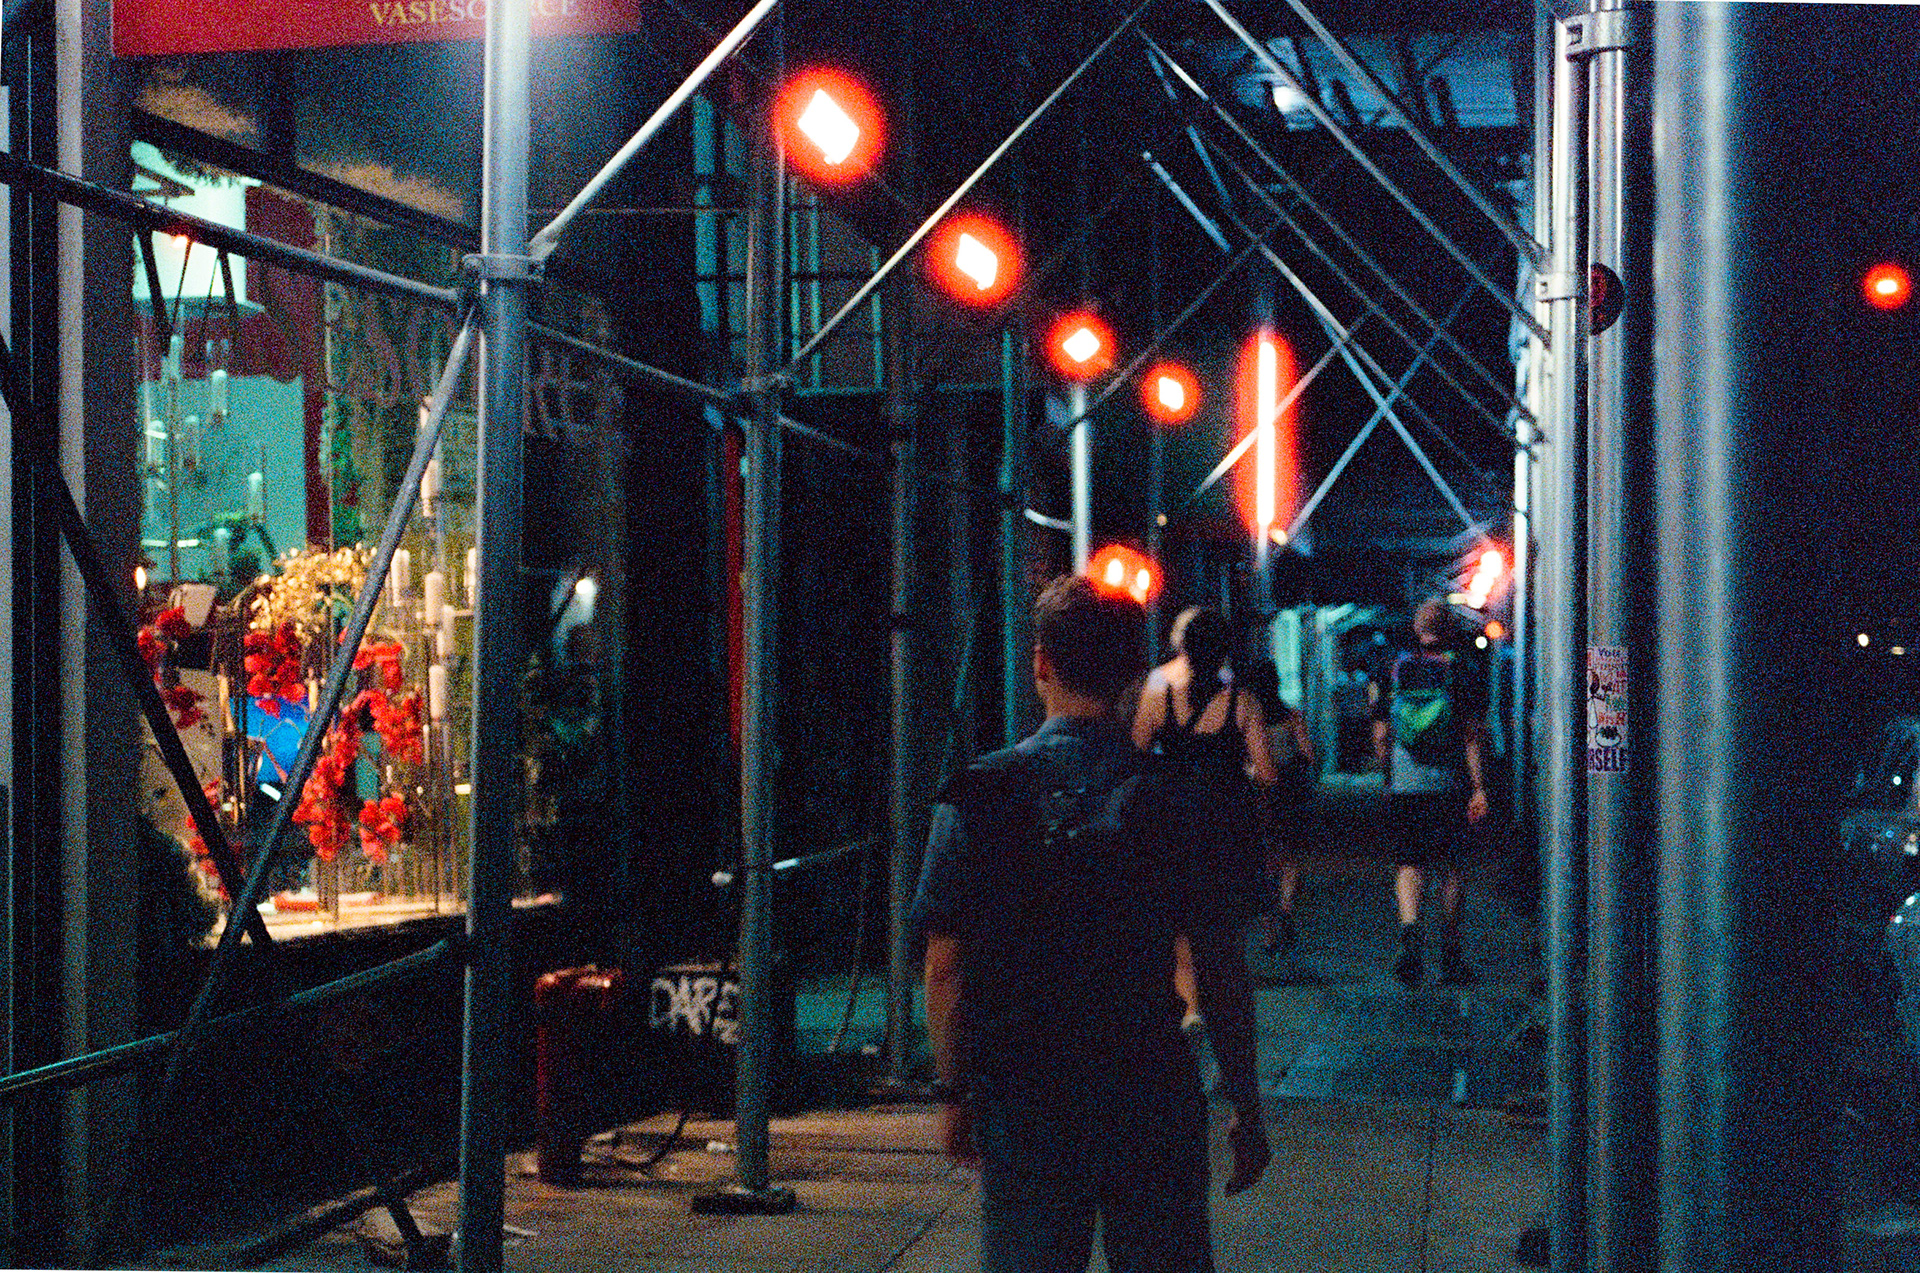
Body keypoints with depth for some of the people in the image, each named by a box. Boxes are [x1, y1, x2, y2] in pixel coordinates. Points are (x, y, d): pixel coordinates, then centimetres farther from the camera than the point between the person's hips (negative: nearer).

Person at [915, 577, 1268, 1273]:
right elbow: (1219, 968, -3)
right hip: (1154, 1097, 0)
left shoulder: (979, 796, -5)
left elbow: (948, 966, -5)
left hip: (1023, 1101, 0)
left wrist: (953, 1094, 6)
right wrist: (1246, 1108, 5)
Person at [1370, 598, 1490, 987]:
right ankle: (1449, 954, 12)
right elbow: (1473, 734, -8)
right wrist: (1479, 786, -8)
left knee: (1409, 864, 3)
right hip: (1450, 782, -1)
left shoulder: (1395, 671, 5)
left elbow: (1380, 737, 8)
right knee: (1450, 867, 8)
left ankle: (1409, 930, -23)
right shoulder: (1463, 672, -1)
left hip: (1405, 782, 1)